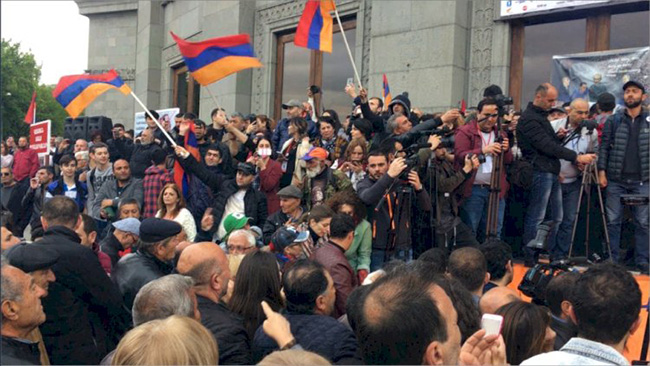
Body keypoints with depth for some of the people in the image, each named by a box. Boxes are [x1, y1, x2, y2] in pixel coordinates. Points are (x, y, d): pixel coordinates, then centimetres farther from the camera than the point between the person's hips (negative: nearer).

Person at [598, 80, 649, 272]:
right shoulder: (613, 121, 5)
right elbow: (604, 147, 4)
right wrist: (602, 171, -5)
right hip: (616, 179, 0)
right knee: (613, 221, 3)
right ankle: (612, 260, 12)